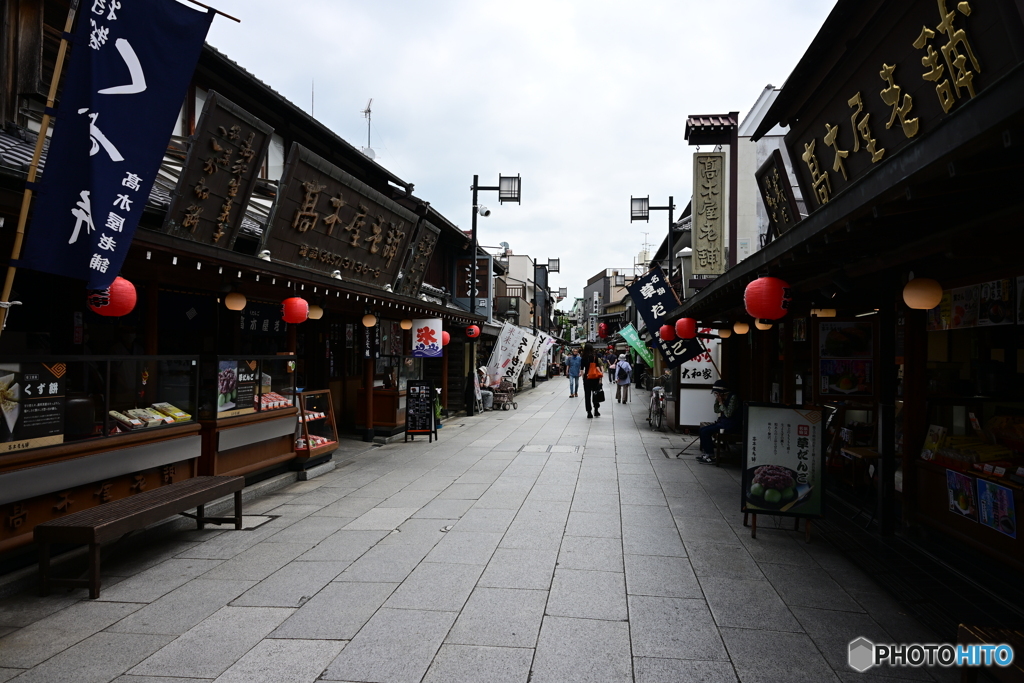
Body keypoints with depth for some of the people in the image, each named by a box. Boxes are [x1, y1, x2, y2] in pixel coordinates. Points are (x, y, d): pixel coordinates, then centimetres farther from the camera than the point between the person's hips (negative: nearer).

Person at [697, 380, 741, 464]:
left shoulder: (733, 397, -17)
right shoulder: (723, 398, 9)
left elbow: (728, 414, -22)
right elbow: (717, 410, 16)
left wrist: (721, 403, -18)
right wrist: (717, 401, 1)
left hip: (731, 425, -9)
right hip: (724, 422, 9)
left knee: (705, 431, -17)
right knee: (703, 429, 1)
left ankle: (711, 456, -10)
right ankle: (705, 452, 6)